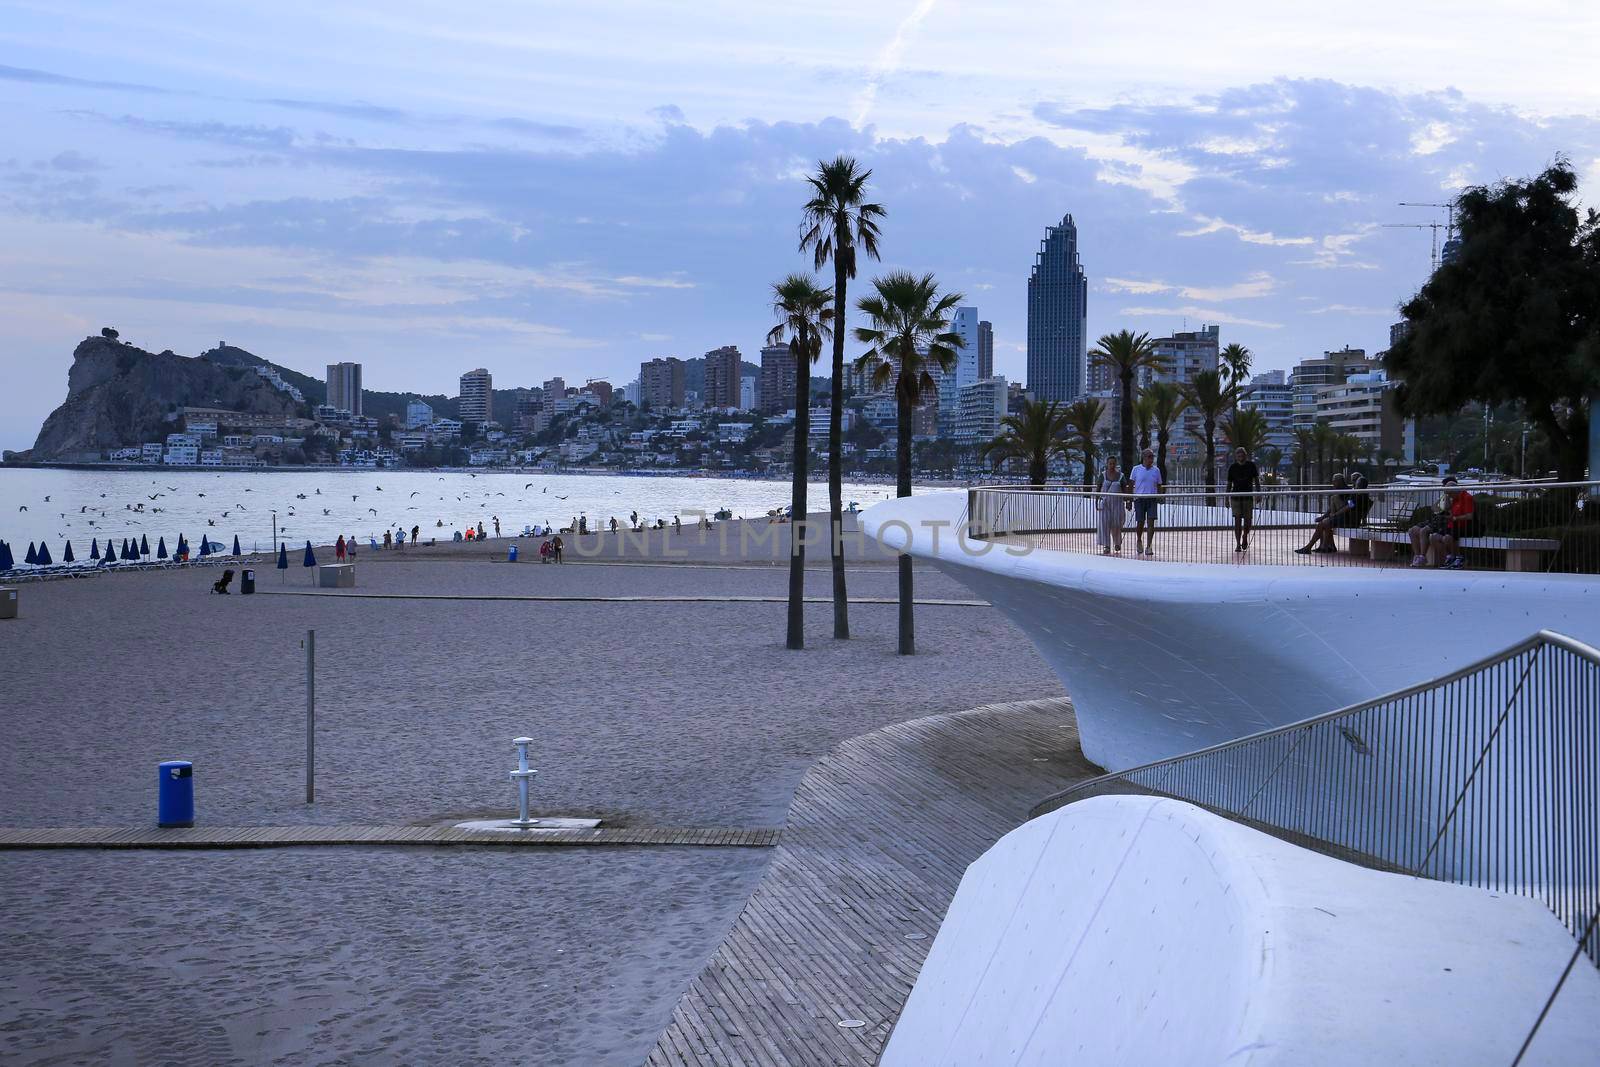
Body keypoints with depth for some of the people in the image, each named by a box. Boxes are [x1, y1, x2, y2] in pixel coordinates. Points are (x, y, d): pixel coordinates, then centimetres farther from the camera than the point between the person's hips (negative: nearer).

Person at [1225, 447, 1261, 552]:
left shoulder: (1251, 465, 2)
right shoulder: (1232, 467, 3)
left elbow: (1256, 480, 6)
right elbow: (1229, 484, 8)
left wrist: (1258, 494, -3)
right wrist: (1227, 498, 4)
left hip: (1248, 496, 0)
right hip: (1236, 497, 0)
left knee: (1248, 520, 3)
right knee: (1237, 520, -7)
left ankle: (1245, 537, 31)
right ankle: (1238, 544, -5)